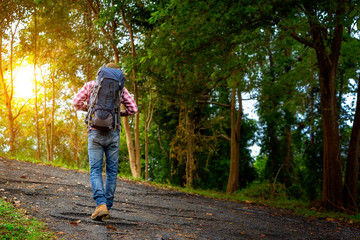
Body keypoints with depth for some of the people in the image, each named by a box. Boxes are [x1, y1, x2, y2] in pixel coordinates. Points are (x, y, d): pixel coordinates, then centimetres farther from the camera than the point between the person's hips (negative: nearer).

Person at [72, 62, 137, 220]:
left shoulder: (91, 85, 6)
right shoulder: (120, 88, 6)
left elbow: (76, 102, 5)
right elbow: (133, 108, 2)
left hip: (95, 133, -1)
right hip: (113, 133, 1)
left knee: (95, 171, 0)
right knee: (111, 171, 9)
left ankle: (101, 204, -18)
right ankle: (107, 206, 10)